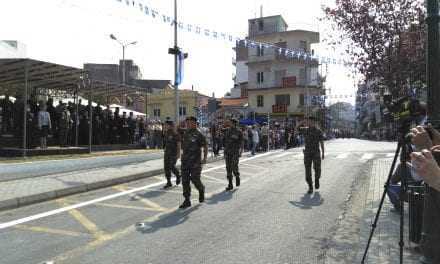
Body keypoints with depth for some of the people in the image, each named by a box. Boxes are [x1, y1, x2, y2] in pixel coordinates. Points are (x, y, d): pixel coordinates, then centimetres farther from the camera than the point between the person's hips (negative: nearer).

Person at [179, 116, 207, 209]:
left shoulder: (199, 135, -8)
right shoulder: (185, 134, 10)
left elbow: (205, 147, -5)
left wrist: (205, 158, -14)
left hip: (195, 161, -5)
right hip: (185, 161, 6)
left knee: (195, 180, -2)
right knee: (185, 181, 2)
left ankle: (201, 190, 30)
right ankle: (187, 201, 9)